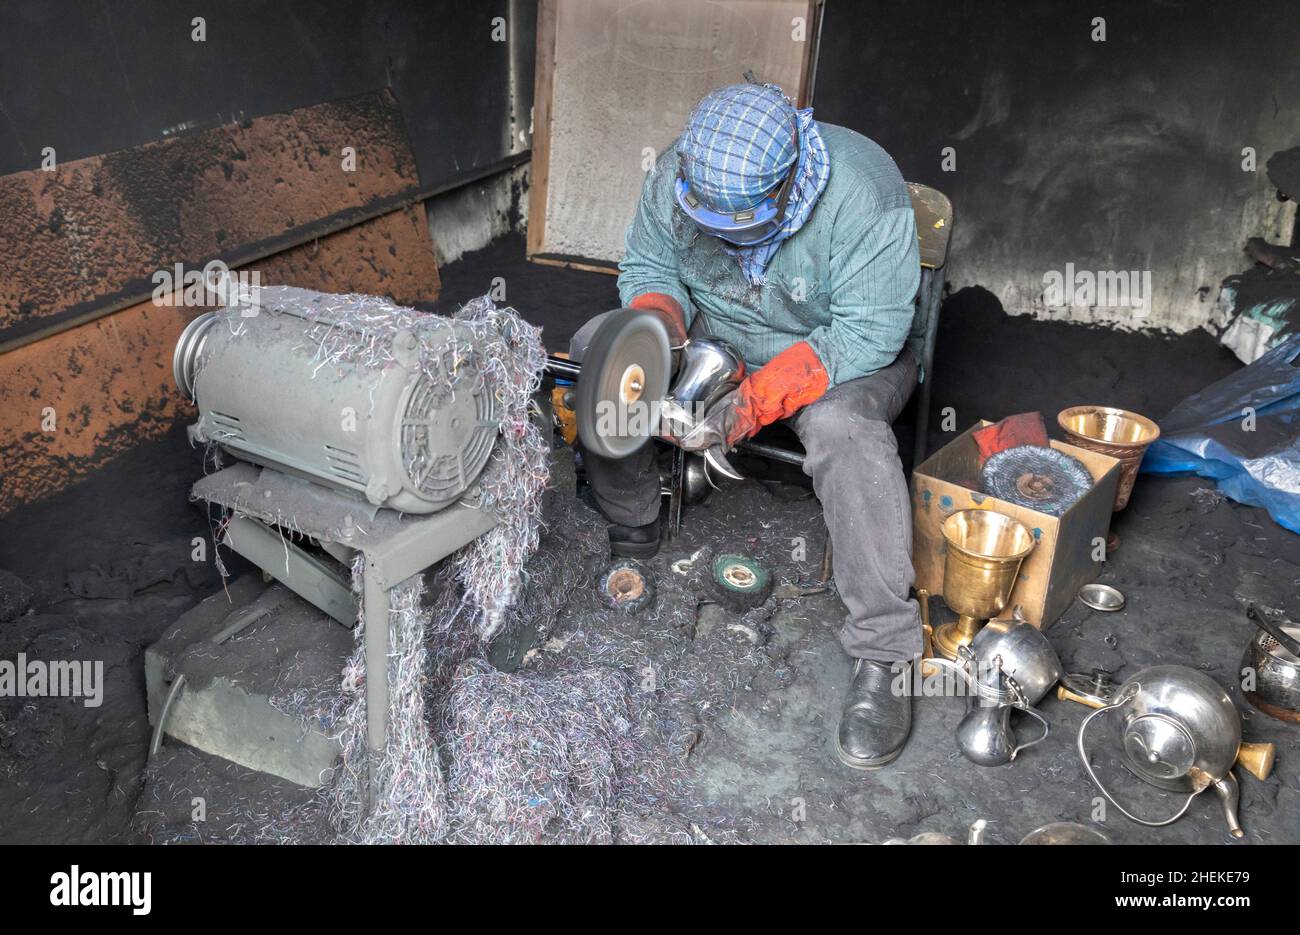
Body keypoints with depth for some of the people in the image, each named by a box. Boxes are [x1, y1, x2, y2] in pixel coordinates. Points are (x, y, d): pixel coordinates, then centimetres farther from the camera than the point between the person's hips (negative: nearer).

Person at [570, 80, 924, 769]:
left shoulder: (863, 194, -31)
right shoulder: (675, 176, -16)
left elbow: (866, 335, -30)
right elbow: (647, 266, -2)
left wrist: (755, 403, -40)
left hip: (846, 349, -4)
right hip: (714, 330, 5)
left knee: (845, 430, -38)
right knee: (592, 351, -14)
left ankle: (882, 658, -28)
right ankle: (628, 531, 4)